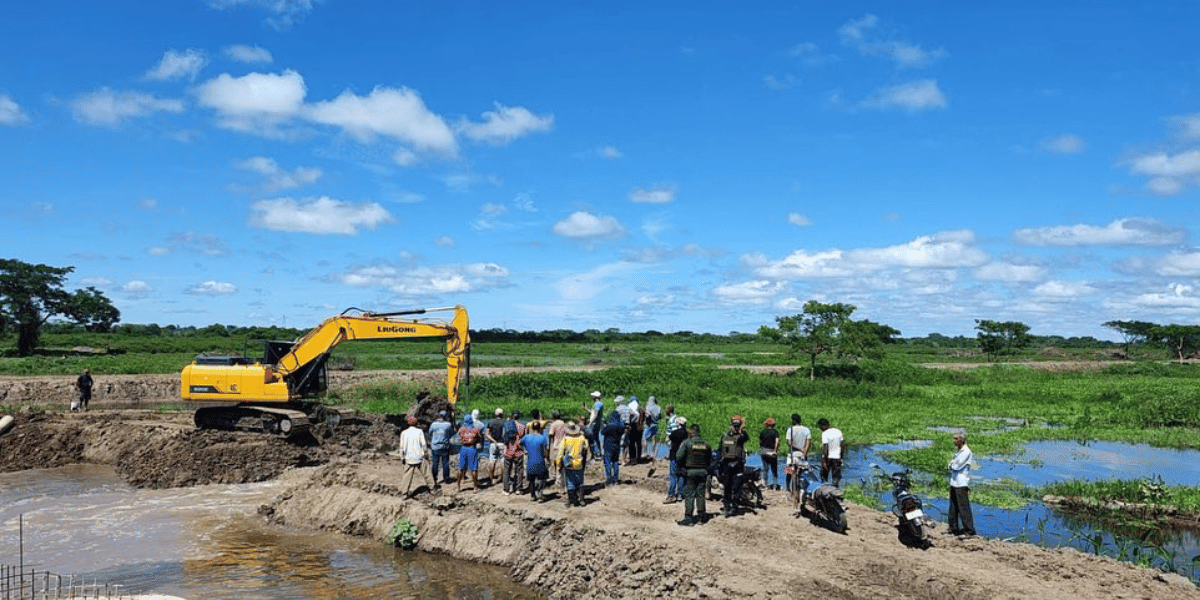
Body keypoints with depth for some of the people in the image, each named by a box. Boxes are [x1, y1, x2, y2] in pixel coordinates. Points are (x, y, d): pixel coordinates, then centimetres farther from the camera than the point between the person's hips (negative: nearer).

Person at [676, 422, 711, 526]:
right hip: (703, 471, 4)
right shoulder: (706, 444, 7)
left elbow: (678, 457, -13)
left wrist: (683, 464, 4)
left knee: (689, 495, 0)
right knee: (701, 495, 13)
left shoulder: (686, 443, -8)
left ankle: (688, 518, 0)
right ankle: (701, 516, 18)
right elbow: (709, 460, 12)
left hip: (690, 471, -4)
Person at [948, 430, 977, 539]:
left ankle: (969, 531, 0)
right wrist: (953, 464, 1)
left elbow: (957, 466, -17)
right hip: (954, 483, 9)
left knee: (964, 508, -6)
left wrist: (952, 462, 1)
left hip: (962, 484, -9)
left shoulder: (966, 452, -12)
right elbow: (952, 466, 21)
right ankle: (954, 530, 21)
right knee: (953, 508, 13)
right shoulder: (959, 452, 17)